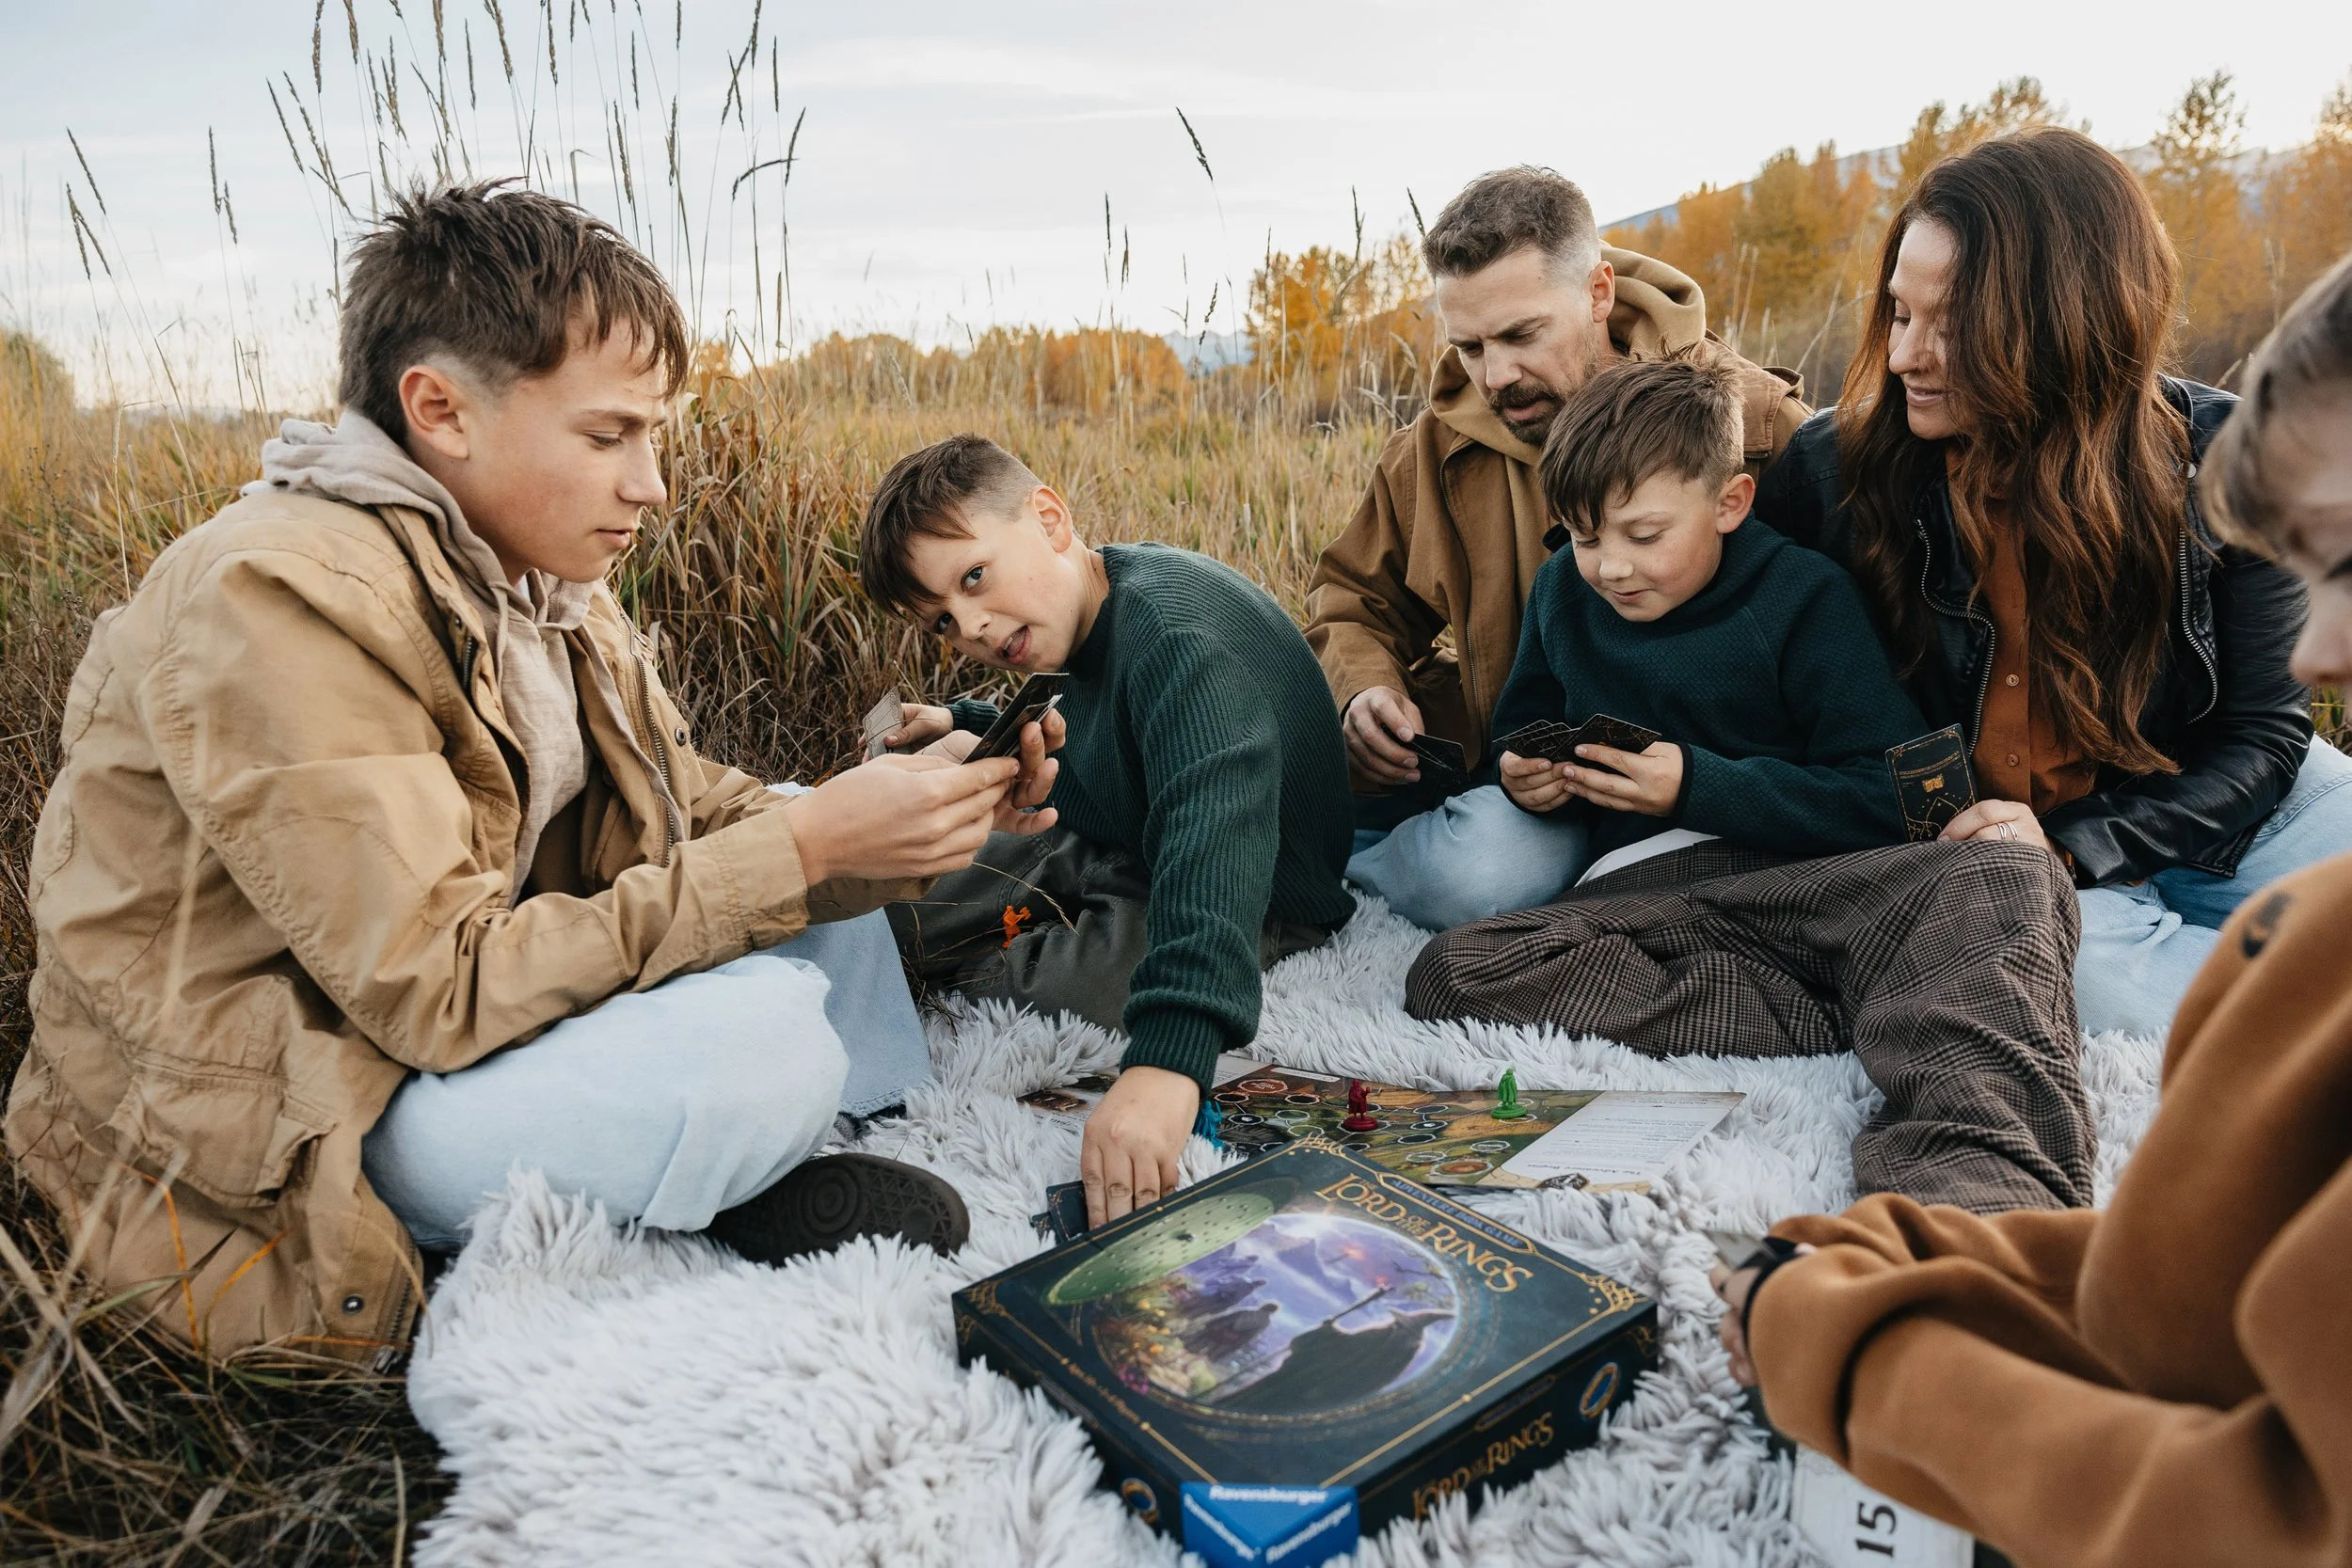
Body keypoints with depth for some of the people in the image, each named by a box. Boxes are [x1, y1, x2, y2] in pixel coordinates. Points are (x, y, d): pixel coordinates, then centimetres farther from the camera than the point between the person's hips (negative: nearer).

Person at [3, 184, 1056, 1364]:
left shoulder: (537, 576, 2)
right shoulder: (279, 598, -24)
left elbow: (689, 818, 3)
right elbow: (450, 986, -28)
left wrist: (924, 815, -14)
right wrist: (808, 848, -29)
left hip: (435, 1010, 9)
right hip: (267, 1141, -8)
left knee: (818, 858, 5)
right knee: (758, 1037, -31)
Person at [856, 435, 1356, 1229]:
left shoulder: (1172, 625, -31)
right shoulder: (1089, 616, 0)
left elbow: (1215, 829, -48)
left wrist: (1166, 1059, -60)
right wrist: (968, 731, 8)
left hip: (1257, 901, -7)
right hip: (1118, 851, 8)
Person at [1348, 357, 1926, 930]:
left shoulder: (1807, 603, -18)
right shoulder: (1561, 588, -2)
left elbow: (1898, 796, -22)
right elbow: (1523, 727, 13)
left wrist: (1699, 788, -31)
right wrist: (1524, 774, -13)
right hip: (1592, 838, 4)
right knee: (1467, 879, -25)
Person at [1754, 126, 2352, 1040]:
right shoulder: (1834, 468, -12)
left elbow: (2262, 734, -6)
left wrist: (2072, 847, -22)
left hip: (2214, 815, 1)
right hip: (1982, 850, -1)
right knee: (2090, 968, -33)